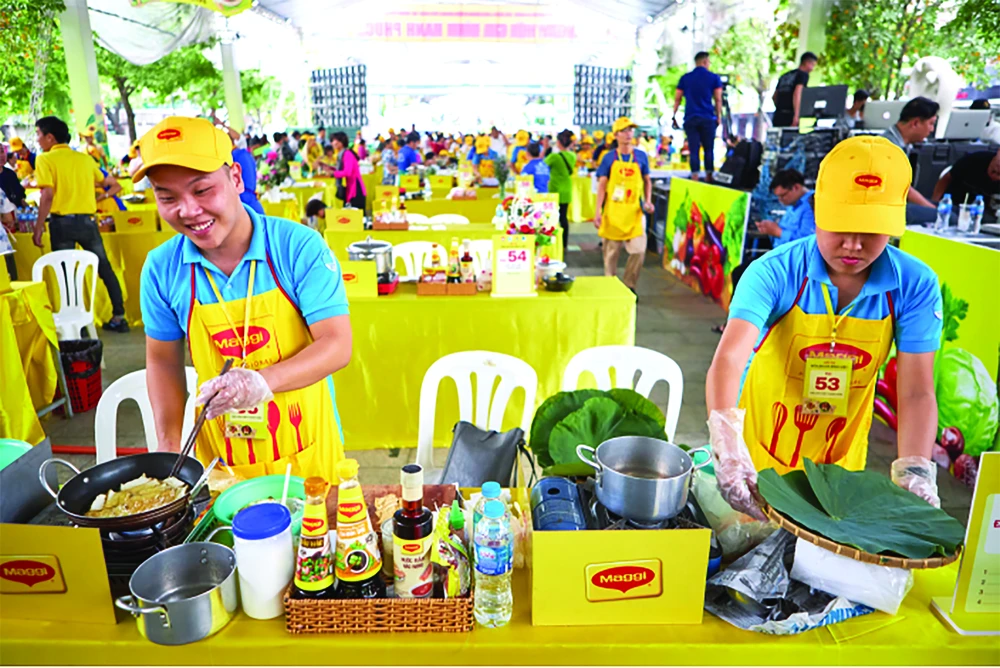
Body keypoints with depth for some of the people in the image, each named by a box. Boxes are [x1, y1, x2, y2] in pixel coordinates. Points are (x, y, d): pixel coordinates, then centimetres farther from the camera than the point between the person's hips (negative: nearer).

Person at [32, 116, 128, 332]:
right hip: (87, 220, 4)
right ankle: (119, 317, 10)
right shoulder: (84, 158, 8)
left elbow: (48, 195, -12)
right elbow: (106, 182, 20)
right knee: (105, 268, 10)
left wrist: (38, 227, -7)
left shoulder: (45, 159, -4)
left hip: (62, 222, -3)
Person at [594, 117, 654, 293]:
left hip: (635, 211, 1)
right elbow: (602, 185, 0)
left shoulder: (641, 156, 6)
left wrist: (648, 201, -1)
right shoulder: (609, 158, 1)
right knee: (611, 251, 5)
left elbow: (647, 181, 15)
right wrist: (598, 211, -8)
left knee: (638, 250, -4)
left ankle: (629, 286, 14)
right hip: (613, 212, -1)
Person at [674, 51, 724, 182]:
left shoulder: (685, 78, 10)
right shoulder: (714, 78, 5)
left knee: (694, 150, 0)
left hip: (690, 119, 1)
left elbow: (677, 99, 7)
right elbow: (718, 100, 2)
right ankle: (709, 177, 7)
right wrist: (718, 117, 10)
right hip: (708, 118, -1)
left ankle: (695, 178, -6)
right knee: (709, 149, 8)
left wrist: (674, 117, 12)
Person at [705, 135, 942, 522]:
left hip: (840, 466, 3)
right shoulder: (774, 273, -24)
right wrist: (726, 442, -51)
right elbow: (729, 359, -36)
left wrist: (915, 472, -29)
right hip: (758, 458, -2)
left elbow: (916, 392, -15)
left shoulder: (915, 286, -15)